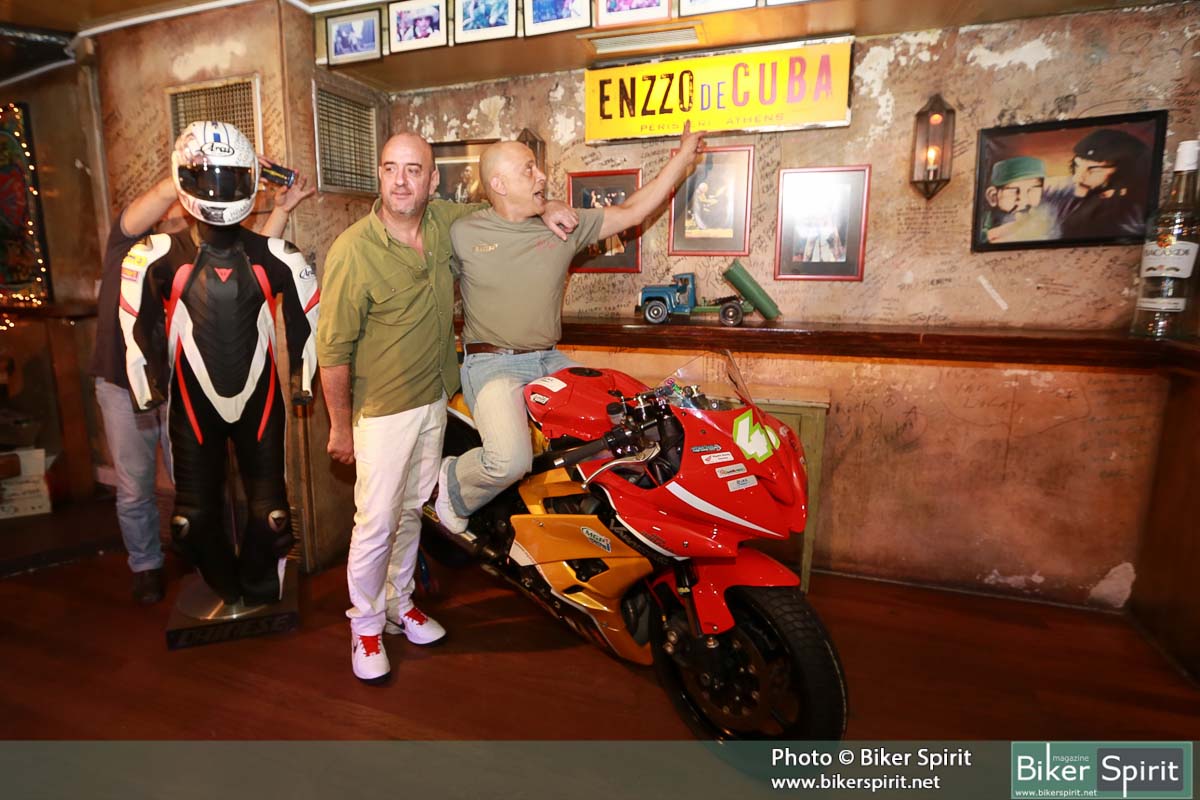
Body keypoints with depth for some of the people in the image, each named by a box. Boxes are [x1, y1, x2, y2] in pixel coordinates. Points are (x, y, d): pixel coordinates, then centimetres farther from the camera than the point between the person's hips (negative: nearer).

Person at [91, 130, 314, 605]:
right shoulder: (129, 239, -3)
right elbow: (164, 191, -21)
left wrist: (281, 209, -19)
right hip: (123, 387, -1)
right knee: (134, 490, 12)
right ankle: (145, 566, 31)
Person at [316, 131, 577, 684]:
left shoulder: (442, 221, -2)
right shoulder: (352, 251, -20)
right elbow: (333, 350, -15)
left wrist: (543, 214, 0)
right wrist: (340, 427, -10)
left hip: (435, 400, 6)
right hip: (383, 411, -6)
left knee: (412, 512, 19)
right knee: (376, 524, 3)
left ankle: (400, 603, 39)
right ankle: (365, 625, 27)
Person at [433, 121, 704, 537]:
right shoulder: (462, 233, -1)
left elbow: (632, 212, 9)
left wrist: (683, 156, 10)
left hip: (550, 361, 5)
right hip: (492, 363, -4)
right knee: (511, 460, -28)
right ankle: (454, 483, 7)